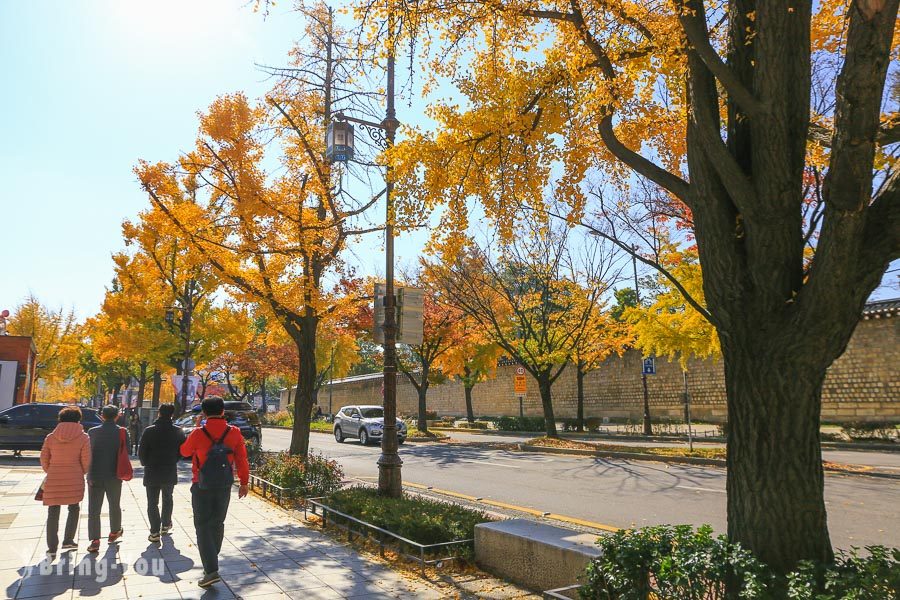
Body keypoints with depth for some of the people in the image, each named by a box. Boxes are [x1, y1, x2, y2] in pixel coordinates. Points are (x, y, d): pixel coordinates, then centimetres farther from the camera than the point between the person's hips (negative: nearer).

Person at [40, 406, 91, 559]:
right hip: (74, 481, -1)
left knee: (53, 514, 9)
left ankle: (52, 548, 8)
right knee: (74, 509, 19)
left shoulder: (51, 437, 2)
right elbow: (86, 461, -6)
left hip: (53, 480, 2)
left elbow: (44, 459, 5)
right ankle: (68, 540, 20)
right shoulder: (83, 437, -5)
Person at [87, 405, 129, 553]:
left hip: (95, 476, 0)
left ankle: (95, 540, -2)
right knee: (114, 506, 18)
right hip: (114, 476, 0)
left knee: (94, 509, 4)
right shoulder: (122, 432, -7)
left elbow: (87, 453, 2)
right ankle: (114, 532, 33)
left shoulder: (92, 432, -4)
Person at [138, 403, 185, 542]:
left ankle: (155, 531, 1)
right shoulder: (178, 432, -7)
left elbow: (141, 452, -9)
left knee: (152, 502, 5)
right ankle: (166, 525, 32)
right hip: (170, 472, 2)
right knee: (167, 499, 22)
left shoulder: (149, 431, -12)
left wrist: (146, 464, 9)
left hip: (152, 472, -2)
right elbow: (182, 451, -2)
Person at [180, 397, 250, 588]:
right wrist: (244, 483, 6)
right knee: (217, 523, 20)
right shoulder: (234, 433, -9)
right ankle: (212, 558, 35)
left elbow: (185, 452, 5)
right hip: (224, 487, 3)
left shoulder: (198, 434, -15)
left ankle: (211, 570, -7)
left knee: (203, 527, 2)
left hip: (202, 487, -3)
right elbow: (242, 460, -5)